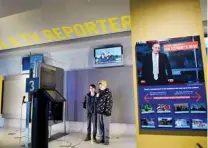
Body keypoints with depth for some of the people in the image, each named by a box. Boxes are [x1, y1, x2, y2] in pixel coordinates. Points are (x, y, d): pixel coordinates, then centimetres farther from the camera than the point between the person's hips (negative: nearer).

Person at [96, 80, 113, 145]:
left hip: (106, 113, -6)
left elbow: (109, 103, -12)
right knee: (100, 126, 11)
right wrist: (97, 97, -2)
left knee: (106, 126, 2)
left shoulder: (108, 93, -7)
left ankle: (106, 139, 14)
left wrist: (107, 111, -17)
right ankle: (102, 138, 23)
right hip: (99, 112, 6)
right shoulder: (99, 93, 12)